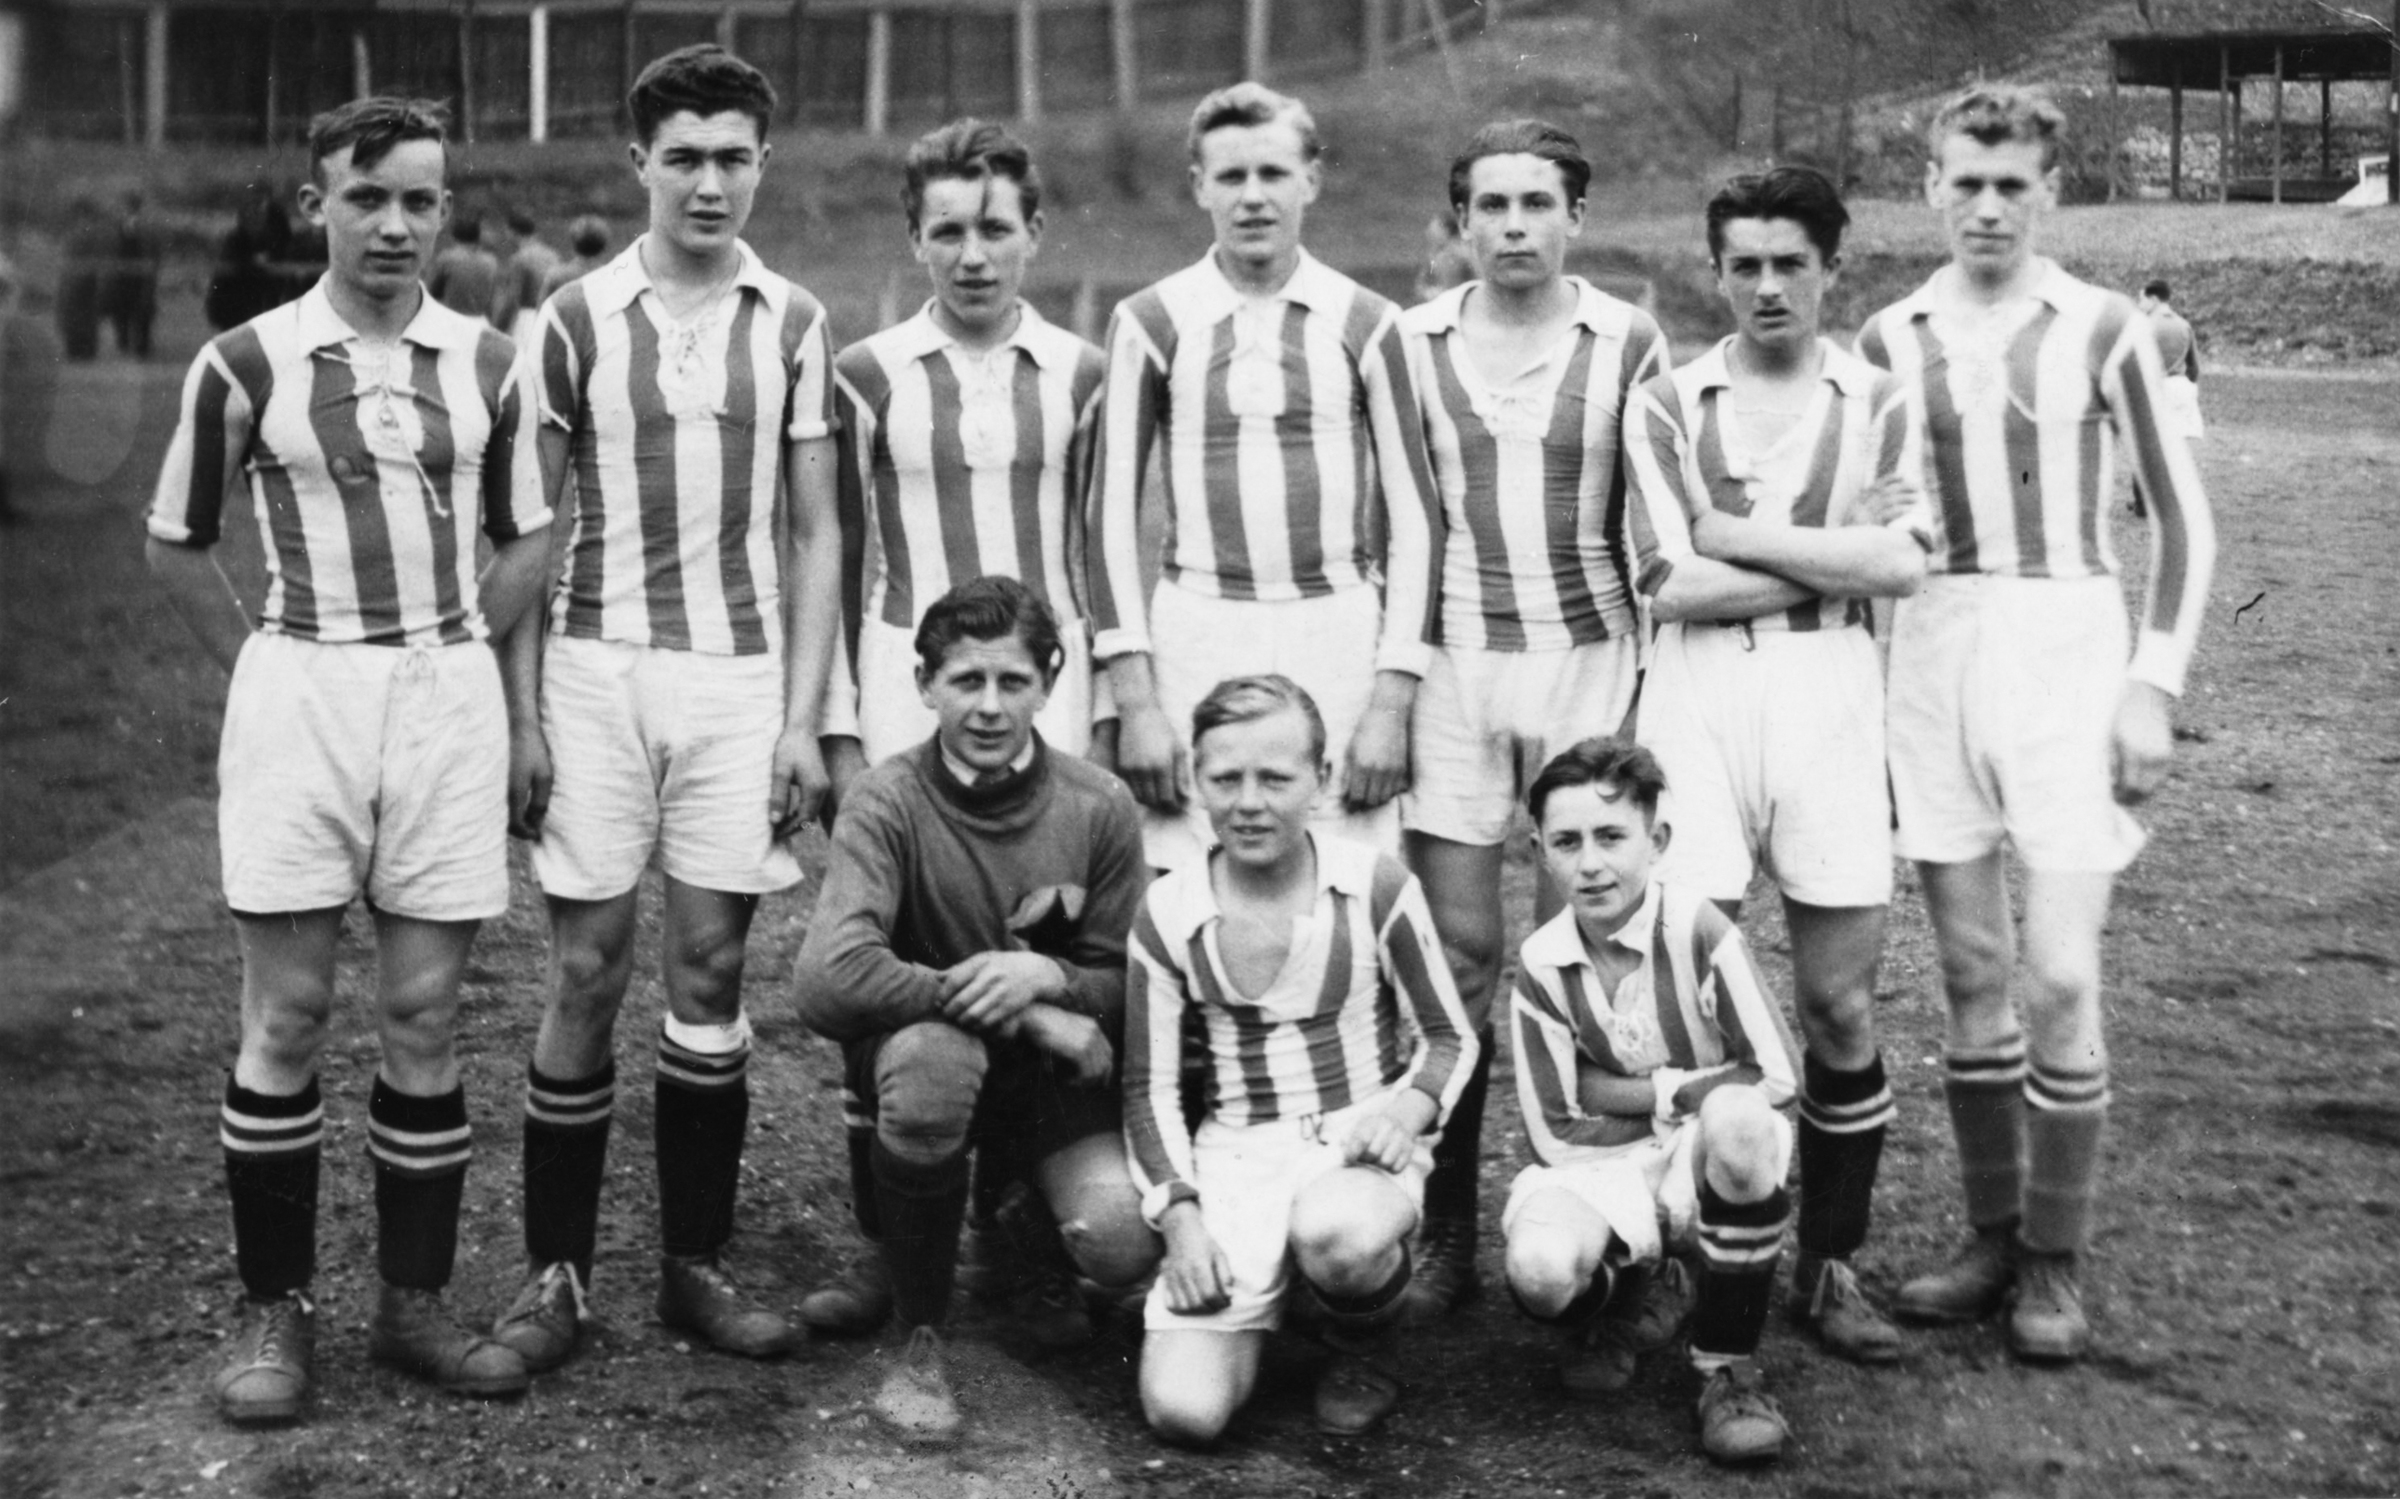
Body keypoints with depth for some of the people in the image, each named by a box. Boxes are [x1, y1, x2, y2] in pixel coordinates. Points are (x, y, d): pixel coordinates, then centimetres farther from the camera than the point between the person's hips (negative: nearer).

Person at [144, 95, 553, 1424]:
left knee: (425, 1016, 5)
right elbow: (175, 542, 8)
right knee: (286, 1016, 0)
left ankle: (414, 1301, 16)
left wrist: (451, 653, 7)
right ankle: (275, 1308, 11)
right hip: (296, 695, -2)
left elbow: (525, 539, 17)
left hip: (452, 700, 2)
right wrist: (265, 670, 2)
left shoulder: (486, 364, 6)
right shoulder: (244, 363, -1)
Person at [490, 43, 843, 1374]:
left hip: (741, 678, 1)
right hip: (596, 670, -1)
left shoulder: (792, 325, 5)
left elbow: (815, 534, 6)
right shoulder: (574, 320, 1)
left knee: (709, 975, 5)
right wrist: (521, 717, -3)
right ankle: (556, 1269, 11)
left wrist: (804, 716, -1)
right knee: (587, 974, 1)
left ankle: (695, 1263, 15)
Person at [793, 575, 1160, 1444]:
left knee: (1124, 1244, -25)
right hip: (924, 1053, -2)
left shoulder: (1099, 808, -8)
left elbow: (1129, 988, 0)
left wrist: (1045, 978, -23)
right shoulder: (888, 803, -15)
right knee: (932, 1056, -39)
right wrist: (1004, 1006, -27)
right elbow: (828, 982, -29)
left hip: (1059, 1077, 2)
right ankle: (921, 1339, -15)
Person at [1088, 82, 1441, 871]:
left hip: (1339, 635, 1)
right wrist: (1134, 699, -2)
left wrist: (1392, 700, -1)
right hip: (1198, 635, 0)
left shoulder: (1363, 322, 6)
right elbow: (1112, 513, 5)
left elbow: (1412, 516, 7)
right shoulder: (1152, 322, 5)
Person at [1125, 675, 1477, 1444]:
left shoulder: (1376, 886, -4)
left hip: (1359, 1145, -1)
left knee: (1336, 1235, -40)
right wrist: (1179, 1215, -8)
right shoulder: (1167, 914, 1)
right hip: (1232, 1154, 2)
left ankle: (1358, 1358, -2)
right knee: (1182, 1411, -17)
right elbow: (1151, 1087, 5)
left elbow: (1449, 1037, 5)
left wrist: (1407, 1107, -16)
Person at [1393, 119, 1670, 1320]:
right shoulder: (1411, 344, 4)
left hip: (1590, 657, 0)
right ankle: (1446, 1229, 8)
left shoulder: (1628, 345, 2)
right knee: (1458, 946, 0)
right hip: (1451, 665, 1)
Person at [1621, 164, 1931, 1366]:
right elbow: (1670, 583, -6)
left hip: (1829, 694, 1)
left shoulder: (1877, 403, 9)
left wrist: (1738, 533, -8)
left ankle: (1828, 1266, 18)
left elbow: (1902, 562, -8)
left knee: (1841, 1006, 4)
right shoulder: (1666, 406, 6)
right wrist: (1834, 565, -4)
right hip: (1698, 695, -1)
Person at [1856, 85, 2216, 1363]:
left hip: (2064, 649, -3)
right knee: (1970, 978, 7)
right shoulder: (1889, 339, 6)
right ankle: (1992, 1240, 20)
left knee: (2059, 979, -6)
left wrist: (2156, 683, -6)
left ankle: (2056, 1264, 8)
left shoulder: (2102, 332, -1)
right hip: (1931, 652, 3)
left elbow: (2182, 518, 2)